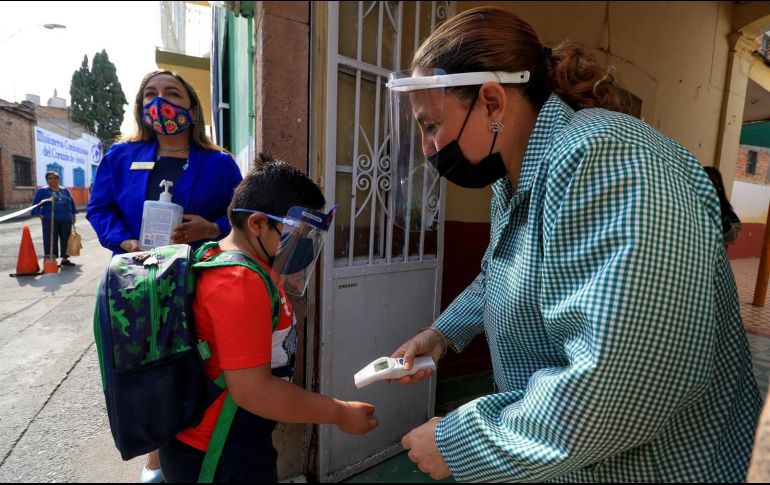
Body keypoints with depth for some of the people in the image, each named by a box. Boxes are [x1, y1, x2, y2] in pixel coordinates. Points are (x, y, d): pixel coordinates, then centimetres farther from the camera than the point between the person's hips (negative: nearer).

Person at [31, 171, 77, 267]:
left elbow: (72, 203, 17)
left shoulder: (65, 190, 13)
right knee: (51, 239, -3)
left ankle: (65, 259, 17)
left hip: (66, 219, 3)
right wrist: (40, 214, -9)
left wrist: (73, 215, 11)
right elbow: (36, 203, 2)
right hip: (50, 220, -3)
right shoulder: (42, 191, 5)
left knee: (66, 239, 7)